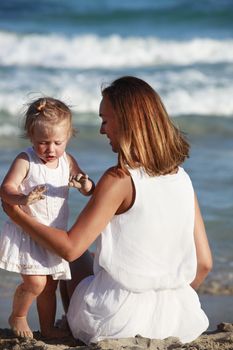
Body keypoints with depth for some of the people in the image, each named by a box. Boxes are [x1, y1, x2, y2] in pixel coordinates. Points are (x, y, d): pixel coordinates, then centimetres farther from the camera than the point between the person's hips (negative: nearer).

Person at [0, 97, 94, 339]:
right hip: (25, 234, -6)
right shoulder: (25, 161, -13)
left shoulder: (67, 162, 3)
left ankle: (47, 327, 29)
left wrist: (85, 184, -18)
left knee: (50, 285, 14)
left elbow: (90, 191, 7)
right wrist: (23, 199, -43)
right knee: (35, 282, -15)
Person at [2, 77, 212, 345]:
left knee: (77, 264, 27)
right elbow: (203, 263, 3)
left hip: (117, 319, -5)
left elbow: (70, 248, -14)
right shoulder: (182, 179, 2)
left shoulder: (119, 180, -15)